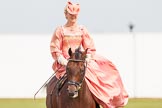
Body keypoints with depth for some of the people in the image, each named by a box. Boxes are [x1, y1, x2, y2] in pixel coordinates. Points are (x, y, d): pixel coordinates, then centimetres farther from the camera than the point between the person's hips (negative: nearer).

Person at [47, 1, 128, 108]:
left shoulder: (82, 30, 9)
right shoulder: (60, 30, 1)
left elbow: (90, 48, 9)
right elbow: (55, 49, -1)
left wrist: (86, 59, -7)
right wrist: (63, 61, -13)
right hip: (65, 62, -4)